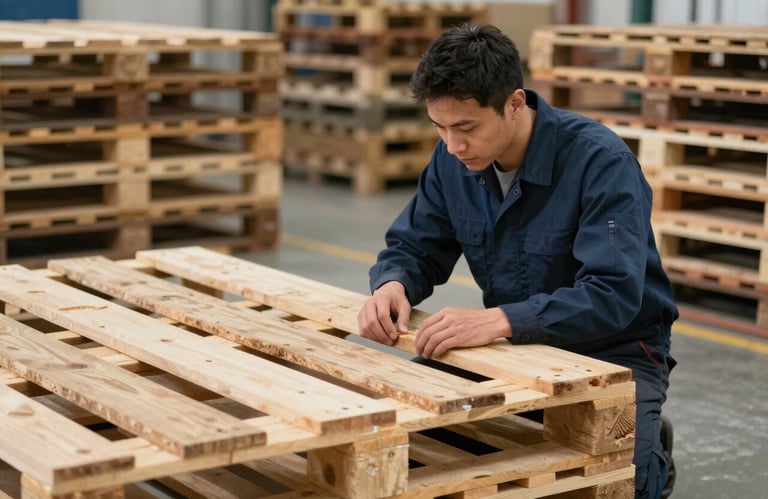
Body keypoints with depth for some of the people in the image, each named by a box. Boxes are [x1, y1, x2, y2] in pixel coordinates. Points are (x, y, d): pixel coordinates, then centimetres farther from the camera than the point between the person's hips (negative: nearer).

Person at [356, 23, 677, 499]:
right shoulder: (454, 158, -6)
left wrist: (498, 320, -45)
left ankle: (650, 460, 8)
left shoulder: (601, 161, -26)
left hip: (614, 354, -5)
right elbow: (414, 246, 4)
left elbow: (613, 296, -34)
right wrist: (392, 285, -21)